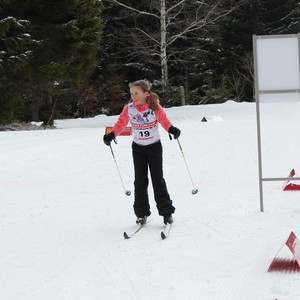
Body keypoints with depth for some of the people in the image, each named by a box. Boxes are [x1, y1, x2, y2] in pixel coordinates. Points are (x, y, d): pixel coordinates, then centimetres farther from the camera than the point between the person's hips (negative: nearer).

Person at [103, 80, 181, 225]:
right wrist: (111, 135, -16)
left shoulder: (155, 107, -17)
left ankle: (166, 211, 6)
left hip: (154, 147, -2)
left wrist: (172, 129, -27)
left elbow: (164, 120, -7)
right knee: (140, 181, 3)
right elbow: (120, 123, -1)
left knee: (158, 179, -1)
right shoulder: (128, 108, -11)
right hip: (138, 148, 2)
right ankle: (142, 213, 11)